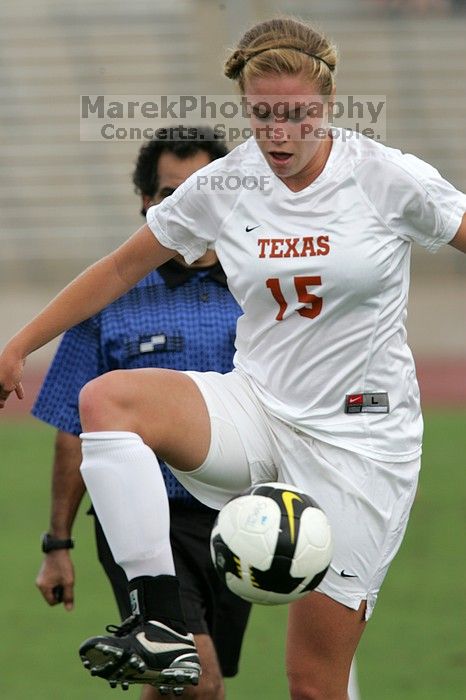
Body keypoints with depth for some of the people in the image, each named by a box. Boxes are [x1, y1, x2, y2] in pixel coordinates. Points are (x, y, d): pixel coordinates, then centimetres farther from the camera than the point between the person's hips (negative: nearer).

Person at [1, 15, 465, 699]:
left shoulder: (389, 178, -9)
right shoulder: (221, 186, 1)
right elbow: (121, 268, 12)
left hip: (360, 434, -3)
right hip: (257, 408, 3)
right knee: (107, 398, -27)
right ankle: (160, 629, -35)